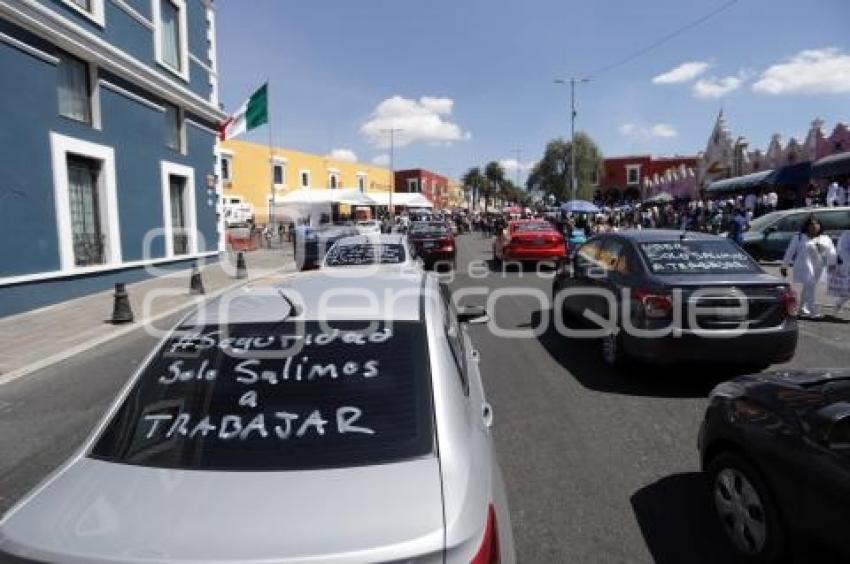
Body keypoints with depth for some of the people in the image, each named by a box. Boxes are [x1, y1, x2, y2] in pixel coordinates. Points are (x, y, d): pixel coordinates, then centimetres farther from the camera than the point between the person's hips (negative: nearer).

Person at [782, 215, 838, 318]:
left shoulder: (825, 239, 11)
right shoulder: (799, 238, -1)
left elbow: (830, 251, -1)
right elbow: (790, 252, 0)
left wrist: (832, 263, -16)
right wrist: (785, 266, -1)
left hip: (818, 268, 5)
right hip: (805, 267, -5)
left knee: (807, 288, 14)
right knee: (810, 287, -13)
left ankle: (803, 309, 26)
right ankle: (813, 312, -13)